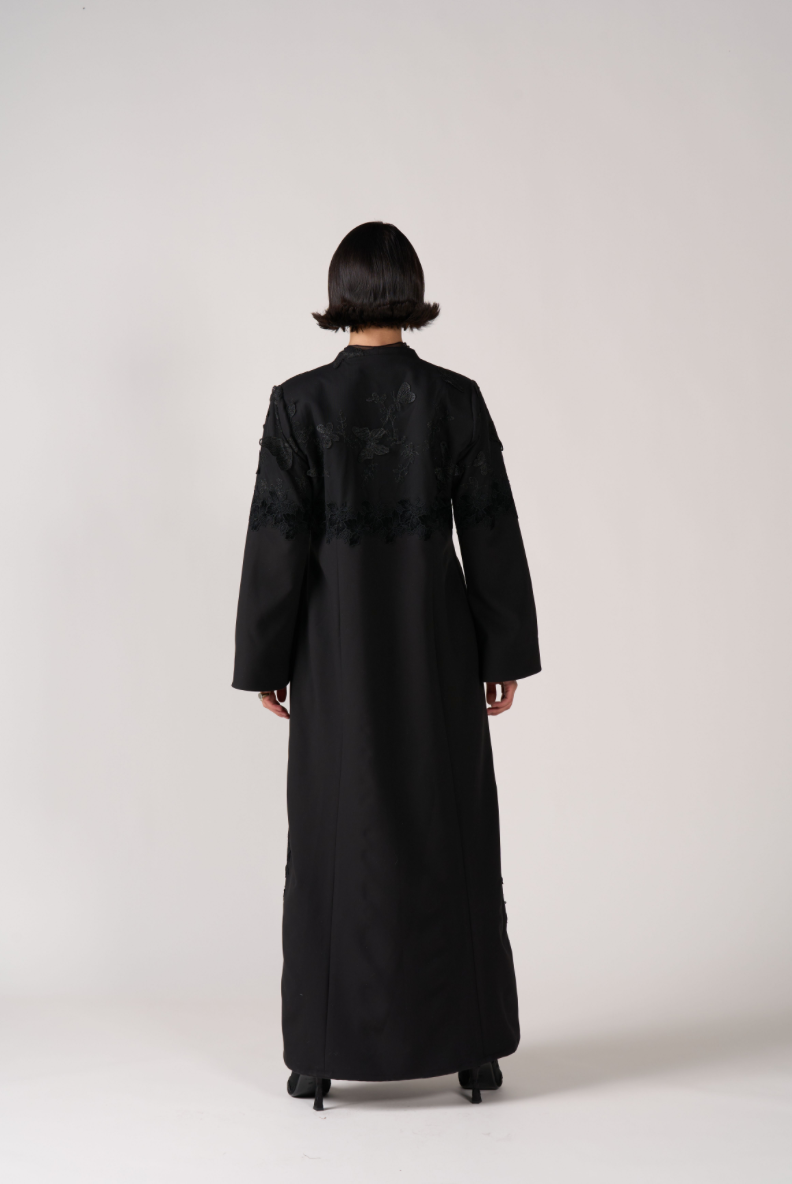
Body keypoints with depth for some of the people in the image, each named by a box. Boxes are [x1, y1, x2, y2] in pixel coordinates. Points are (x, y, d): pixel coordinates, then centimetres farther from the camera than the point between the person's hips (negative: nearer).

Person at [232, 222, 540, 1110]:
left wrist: (264, 661, 1)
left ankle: (324, 1051, 11)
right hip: (438, 645, 1)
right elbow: (491, 532, -2)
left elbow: (279, 540, -7)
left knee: (335, 832, 7)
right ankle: (469, 1044, 14)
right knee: (448, 829, 9)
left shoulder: (300, 403, -7)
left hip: (338, 648, -1)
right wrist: (506, 653, 5)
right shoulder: (456, 399, -4)